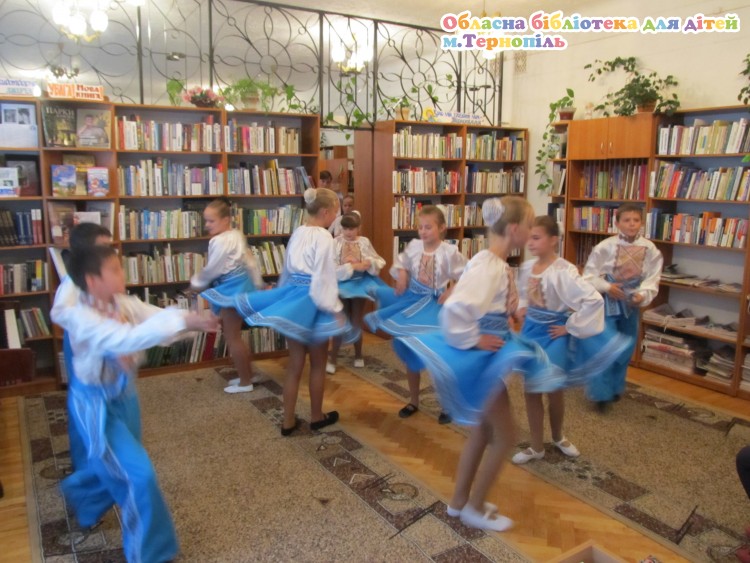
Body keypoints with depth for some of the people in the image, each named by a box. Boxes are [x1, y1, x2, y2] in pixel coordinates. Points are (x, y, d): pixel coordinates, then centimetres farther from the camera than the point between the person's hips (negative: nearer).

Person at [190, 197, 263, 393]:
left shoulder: (221, 241, -21)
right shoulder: (236, 235, 9)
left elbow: (212, 269, -14)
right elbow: (250, 261, 14)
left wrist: (196, 283, 3)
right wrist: (257, 283, 21)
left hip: (231, 289, -10)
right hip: (238, 285, 10)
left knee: (232, 337, 1)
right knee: (233, 335, 20)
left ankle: (245, 382, 13)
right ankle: (248, 374, 30)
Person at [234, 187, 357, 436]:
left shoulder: (297, 233, 9)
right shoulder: (324, 237, -15)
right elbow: (324, 277, -19)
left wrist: (284, 294, 26)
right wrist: (335, 309, -15)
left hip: (293, 297, 7)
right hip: (313, 302, -7)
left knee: (294, 363, 13)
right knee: (317, 364, 12)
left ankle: (288, 421, 19)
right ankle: (316, 416, 27)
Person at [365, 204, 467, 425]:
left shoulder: (450, 251, -15)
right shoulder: (413, 246, -3)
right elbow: (400, 264, 12)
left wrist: (450, 293, -22)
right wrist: (401, 275, -7)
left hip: (435, 305, -4)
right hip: (413, 301, 4)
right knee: (410, 353, 13)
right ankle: (413, 400, 32)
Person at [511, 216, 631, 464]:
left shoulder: (563, 272, -24)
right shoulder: (526, 267, -2)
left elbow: (594, 300, -31)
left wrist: (570, 327, -22)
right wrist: (521, 307, 3)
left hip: (553, 335, -5)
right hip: (531, 331, 6)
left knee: (553, 390, 13)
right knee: (531, 391, 10)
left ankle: (558, 436, 43)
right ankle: (537, 447, 26)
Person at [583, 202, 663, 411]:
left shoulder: (649, 249, -6)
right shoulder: (605, 247, -14)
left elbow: (652, 278, -6)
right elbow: (589, 275, -9)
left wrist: (643, 295, -22)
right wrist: (606, 286, -23)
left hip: (631, 303, 4)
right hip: (607, 302, -4)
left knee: (626, 348, 16)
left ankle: (615, 387, 35)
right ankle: (601, 392, 7)